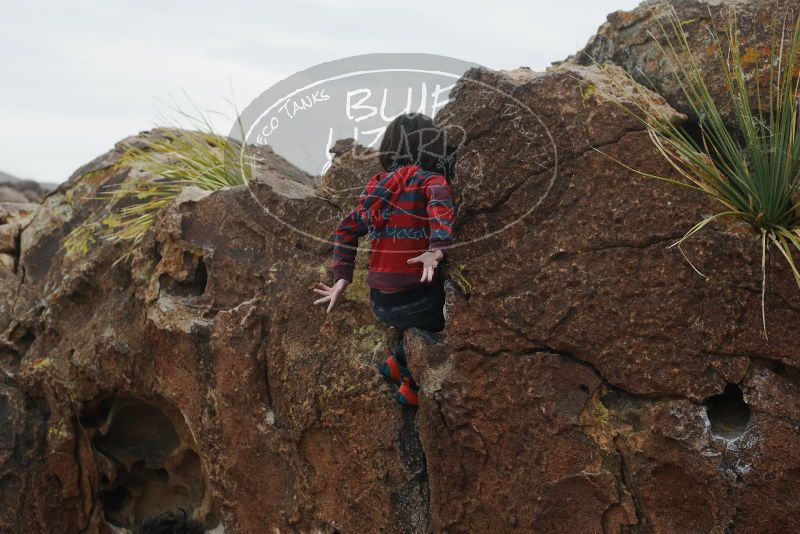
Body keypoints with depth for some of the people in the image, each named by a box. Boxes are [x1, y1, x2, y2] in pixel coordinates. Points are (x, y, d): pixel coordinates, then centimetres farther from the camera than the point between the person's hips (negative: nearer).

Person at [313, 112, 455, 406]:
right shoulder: (429, 180, -9)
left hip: (381, 305, 6)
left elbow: (346, 231, 10)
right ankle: (412, 387, 20)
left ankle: (397, 362, 25)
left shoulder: (378, 188, 11)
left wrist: (342, 279, 8)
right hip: (417, 301, -6)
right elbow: (440, 197, -31)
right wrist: (438, 249, -42)